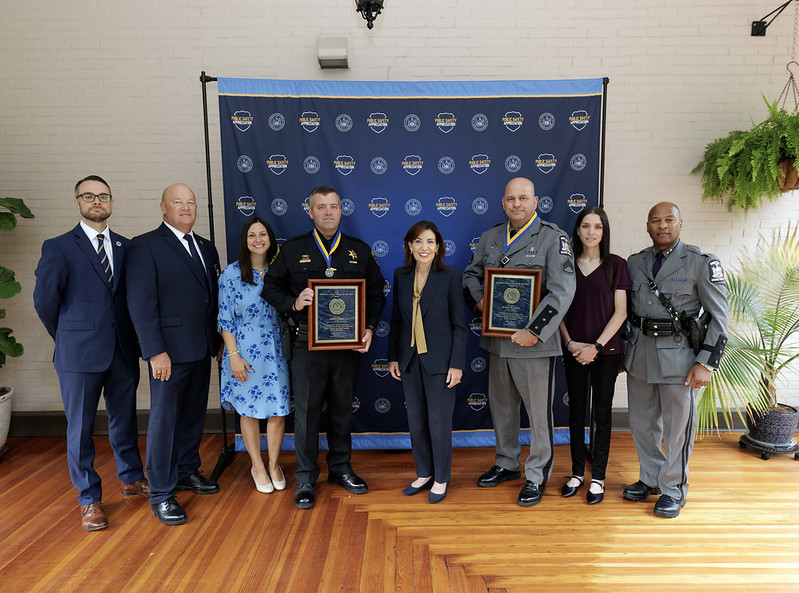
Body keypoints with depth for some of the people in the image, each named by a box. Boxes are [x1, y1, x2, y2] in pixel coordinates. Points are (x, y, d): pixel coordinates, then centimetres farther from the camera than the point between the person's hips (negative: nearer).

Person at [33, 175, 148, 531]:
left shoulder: (125, 247, 7)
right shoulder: (58, 248, -4)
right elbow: (45, 300, -3)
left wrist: (130, 336, 4)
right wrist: (66, 337, 5)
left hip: (123, 351, 3)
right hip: (80, 354, -3)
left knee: (124, 419, 17)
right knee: (80, 427, 7)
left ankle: (131, 478, 36)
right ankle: (89, 499, 23)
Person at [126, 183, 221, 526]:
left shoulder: (206, 248, 14)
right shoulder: (146, 246, -6)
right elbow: (140, 303, -13)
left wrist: (218, 340, 11)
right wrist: (156, 351, -18)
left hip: (202, 349, 7)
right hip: (170, 350, -6)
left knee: (194, 414, 16)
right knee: (164, 418, 2)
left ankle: (186, 471, 33)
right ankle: (161, 494, 14)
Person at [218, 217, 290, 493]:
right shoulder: (231, 273, -4)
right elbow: (225, 319, -5)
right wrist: (234, 355, -10)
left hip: (276, 351, 2)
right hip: (245, 351, -2)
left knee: (278, 410, 5)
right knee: (249, 410, 9)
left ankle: (274, 464, 26)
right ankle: (257, 467, 28)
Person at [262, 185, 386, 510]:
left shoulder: (360, 250, 7)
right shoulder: (293, 249, 3)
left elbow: (376, 292, 8)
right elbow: (271, 286, 5)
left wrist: (369, 328, -5)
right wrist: (293, 303, -15)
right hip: (308, 343, -1)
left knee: (343, 407, 14)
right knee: (307, 409, 4)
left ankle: (341, 468, 32)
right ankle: (306, 477, 20)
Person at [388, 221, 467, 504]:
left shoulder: (450, 276, -8)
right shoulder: (401, 275, 3)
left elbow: (459, 324, -7)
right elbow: (396, 319, 9)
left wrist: (457, 364, -11)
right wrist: (393, 357, 7)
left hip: (439, 360, -4)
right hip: (410, 359, 4)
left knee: (439, 422, 6)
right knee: (416, 422, 14)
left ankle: (441, 479, 26)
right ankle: (424, 474, 33)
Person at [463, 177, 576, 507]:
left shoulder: (554, 238, -7)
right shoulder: (490, 238, 10)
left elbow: (562, 291, -16)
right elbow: (471, 274, 21)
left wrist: (534, 331, -20)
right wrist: (479, 301, -1)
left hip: (535, 343, -5)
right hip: (497, 340, 6)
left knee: (539, 412, 6)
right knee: (501, 406, 18)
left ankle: (537, 476, 25)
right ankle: (507, 463, 39)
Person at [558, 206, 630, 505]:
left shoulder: (617, 265, -1)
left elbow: (620, 312, -4)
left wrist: (596, 346, -11)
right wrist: (570, 343, -7)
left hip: (606, 350, -2)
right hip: (574, 350, 2)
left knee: (602, 411, 6)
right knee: (576, 410, 10)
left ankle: (598, 477, 19)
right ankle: (577, 472, 24)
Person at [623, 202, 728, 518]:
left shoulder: (701, 263, -5)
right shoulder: (634, 263, 7)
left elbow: (719, 317, -6)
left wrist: (706, 363, -11)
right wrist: (624, 350, 10)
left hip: (678, 355, -4)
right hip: (639, 352, 4)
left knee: (677, 427, 5)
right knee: (641, 423, 14)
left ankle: (674, 489, 24)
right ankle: (649, 479, 33)